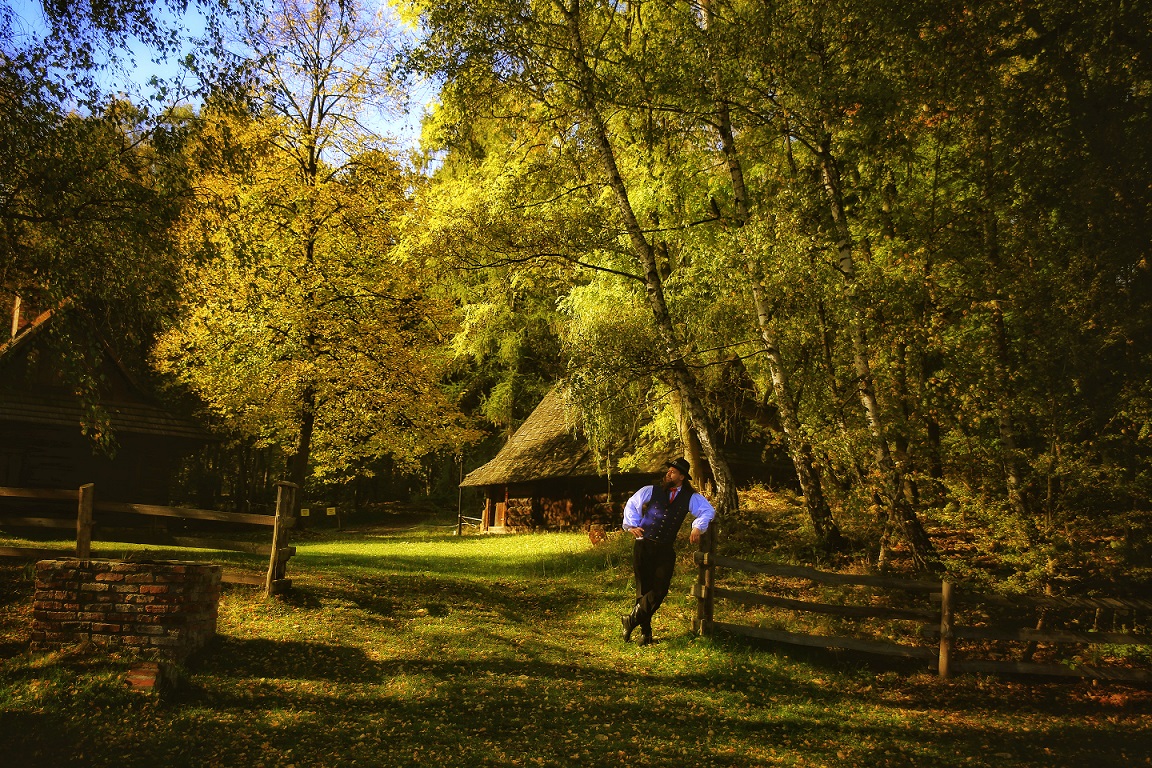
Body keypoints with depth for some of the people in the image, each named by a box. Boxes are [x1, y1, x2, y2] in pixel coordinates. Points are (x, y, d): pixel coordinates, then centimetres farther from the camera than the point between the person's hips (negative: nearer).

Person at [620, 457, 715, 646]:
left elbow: (708, 511, 10)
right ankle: (645, 631, 14)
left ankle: (631, 620, 1)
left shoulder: (689, 497, 7)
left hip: (665, 549, 1)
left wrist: (698, 527, -5)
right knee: (644, 588, 1)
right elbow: (631, 505, 15)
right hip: (643, 545, -1)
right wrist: (632, 526, 5)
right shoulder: (651, 491, 6)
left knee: (660, 589, -13)